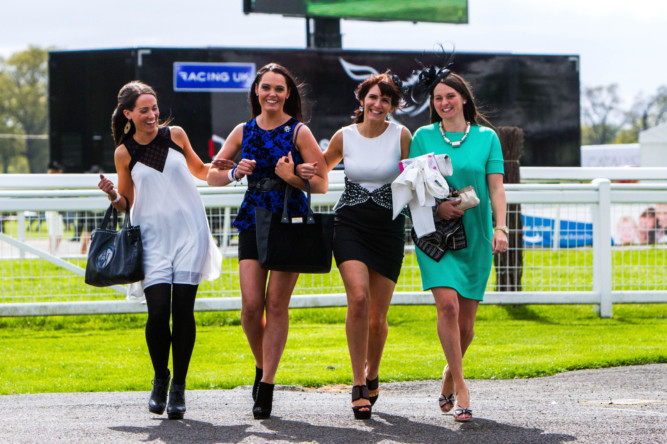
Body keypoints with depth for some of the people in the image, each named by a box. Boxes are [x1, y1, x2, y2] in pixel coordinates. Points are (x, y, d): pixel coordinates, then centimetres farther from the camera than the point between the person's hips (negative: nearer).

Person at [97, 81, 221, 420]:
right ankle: (160, 379, 12)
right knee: (158, 311, -13)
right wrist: (113, 195, -8)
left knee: (183, 310, -7)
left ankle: (178, 387, 6)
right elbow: (126, 203, 13)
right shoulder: (124, 153, 3)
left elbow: (199, 170, 24)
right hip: (153, 235, -1)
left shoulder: (175, 135, 6)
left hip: (189, 230, 1)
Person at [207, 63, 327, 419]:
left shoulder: (298, 132, -2)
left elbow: (321, 184, -4)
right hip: (253, 220, 3)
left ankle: (266, 386, -1)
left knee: (276, 304, -6)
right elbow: (212, 176, 13)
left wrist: (292, 177, -20)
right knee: (251, 305, -5)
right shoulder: (244, 131, 9)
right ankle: (262, 366, 20)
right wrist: (235, 172, -7)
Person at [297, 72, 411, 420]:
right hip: (350, 224, 0)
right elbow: (323, 168, 21)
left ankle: (372, 376, 31)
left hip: (388, 227, 0)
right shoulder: (344, 137, 4)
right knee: (359, 297, -22)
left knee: (378, 317, 2)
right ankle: (358, 386, -14)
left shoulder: (401, 136, 0)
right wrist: (303, 170, -1)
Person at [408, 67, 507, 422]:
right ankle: (460, 389, -15)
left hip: (475, 236, 1)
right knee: (447, 304, -20)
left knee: (465, 320, 2)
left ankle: (450, 374, 31)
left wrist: (500, 227, -14)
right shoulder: (423, 137, 6)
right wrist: (436, 208, -14)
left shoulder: (486, 137, 6)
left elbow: (496, 186, 0)